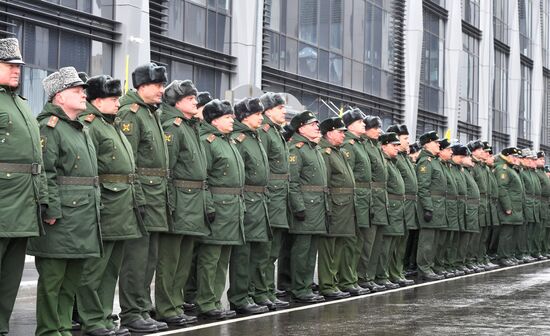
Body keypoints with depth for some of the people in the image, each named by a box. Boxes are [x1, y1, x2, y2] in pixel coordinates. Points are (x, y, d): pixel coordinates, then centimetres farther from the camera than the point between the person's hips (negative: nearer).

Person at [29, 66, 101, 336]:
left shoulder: (81, 130, 21)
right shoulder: (49, 127, -7)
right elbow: (45, 173, -16)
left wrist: (93, 211, 20)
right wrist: (52, 211, -21)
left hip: (84, 220, 9)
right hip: (61, 217, -9)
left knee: (72, 279, 12)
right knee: (52, 278, -2)